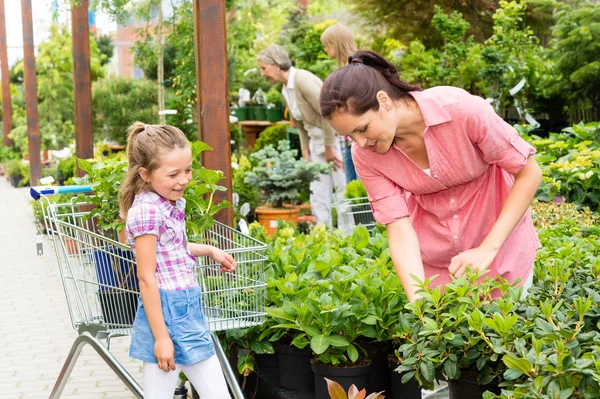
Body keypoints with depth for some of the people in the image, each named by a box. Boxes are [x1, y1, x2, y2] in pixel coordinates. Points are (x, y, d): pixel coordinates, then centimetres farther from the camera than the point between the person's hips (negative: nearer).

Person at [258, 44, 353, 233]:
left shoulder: (303, 80, -19)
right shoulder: (286, 89, 9)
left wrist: (329, 149, -17)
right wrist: (306, 155, 10)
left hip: (336, 138, -9)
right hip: (317, 141, 9)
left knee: (342, 192, -4)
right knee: (318, 197, 8)